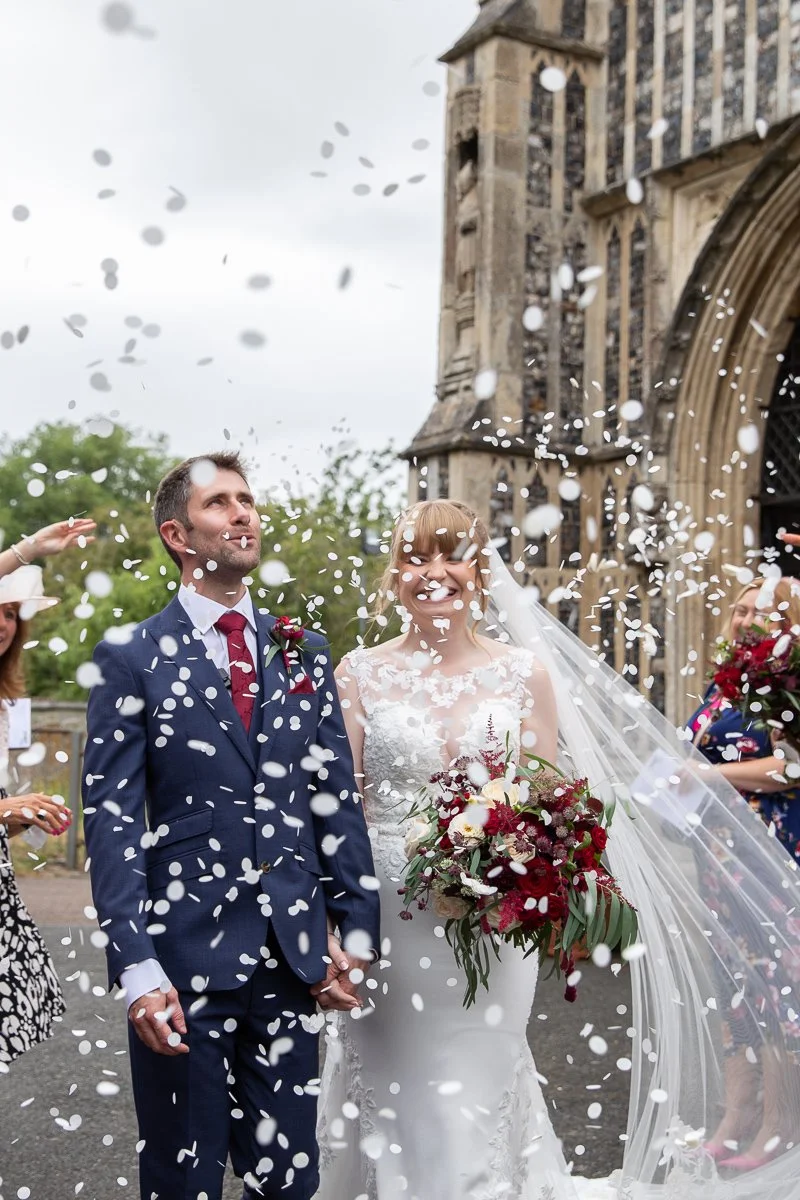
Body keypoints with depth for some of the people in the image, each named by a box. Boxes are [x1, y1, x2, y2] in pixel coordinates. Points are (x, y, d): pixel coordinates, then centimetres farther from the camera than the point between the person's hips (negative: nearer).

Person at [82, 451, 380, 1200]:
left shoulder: (304, 653, 9)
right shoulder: (132, 659, -3)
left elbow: (337, 799, 10)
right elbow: (111, 820, -8)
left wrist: (357, 931, 6)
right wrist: (136, 967, -15)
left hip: (292, 955, 4)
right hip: (183, 956, -3)